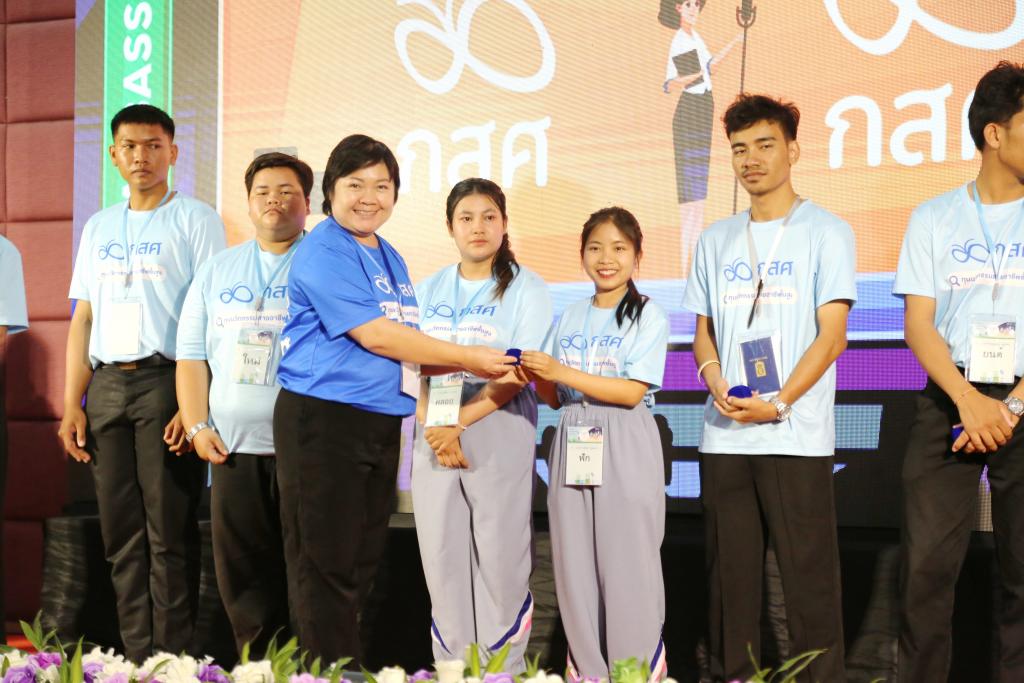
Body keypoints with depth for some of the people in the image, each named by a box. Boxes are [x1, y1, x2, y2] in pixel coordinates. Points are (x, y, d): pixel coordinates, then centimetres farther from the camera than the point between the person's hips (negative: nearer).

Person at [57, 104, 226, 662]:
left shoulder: (195, 220, 1)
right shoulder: (98, 228, 17)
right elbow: (83, 319, 17)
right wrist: (72, 405, 8)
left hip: (166, 381, -5)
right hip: (106, 385, 5)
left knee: (169, 531, -5)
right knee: (121, 532, 5)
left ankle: (172, 660, 1)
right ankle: (136, 657, 11)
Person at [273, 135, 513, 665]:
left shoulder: (390, 259, 17)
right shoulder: (322, 252, -11)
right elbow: (375, 337, -17)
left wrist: (473, 366, 2)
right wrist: (468, 357, -10)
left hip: (381, 422, 9)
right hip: (322, 421, -9)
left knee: (363, 561, 13)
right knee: (326, 566, -2)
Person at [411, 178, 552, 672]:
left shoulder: (525, 288, 0)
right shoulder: (429, 290, 13)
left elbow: (520, 371, -8)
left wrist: (459, 423, -14)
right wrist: (433, 427, -8)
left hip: (498, 430, -4)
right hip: (435, 434, 4)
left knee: (499, 553, -3)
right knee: (441, 554, 4)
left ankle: (503, 668, 7)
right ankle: (451, 667, 14)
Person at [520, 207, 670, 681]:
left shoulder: (648, 316, -1)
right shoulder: (571, 317, 14)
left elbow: (632, 391, -13)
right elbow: (555, 398, 15)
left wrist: (560, 371, -18)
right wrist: (536, 377, -7)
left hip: (625, 451, -5)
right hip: (573, 447, 5)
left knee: (627, 567, -5)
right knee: (574, 567, 4)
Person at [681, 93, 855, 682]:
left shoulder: (826, 232, 1)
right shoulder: (718, 240, 15)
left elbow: (832, 335, -5)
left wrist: (778, 403, -15)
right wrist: (716, 383, -4)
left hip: (797, 436, -4)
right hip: (724, 434, 5)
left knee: (809, 574, -3)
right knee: (730, 572, 8)